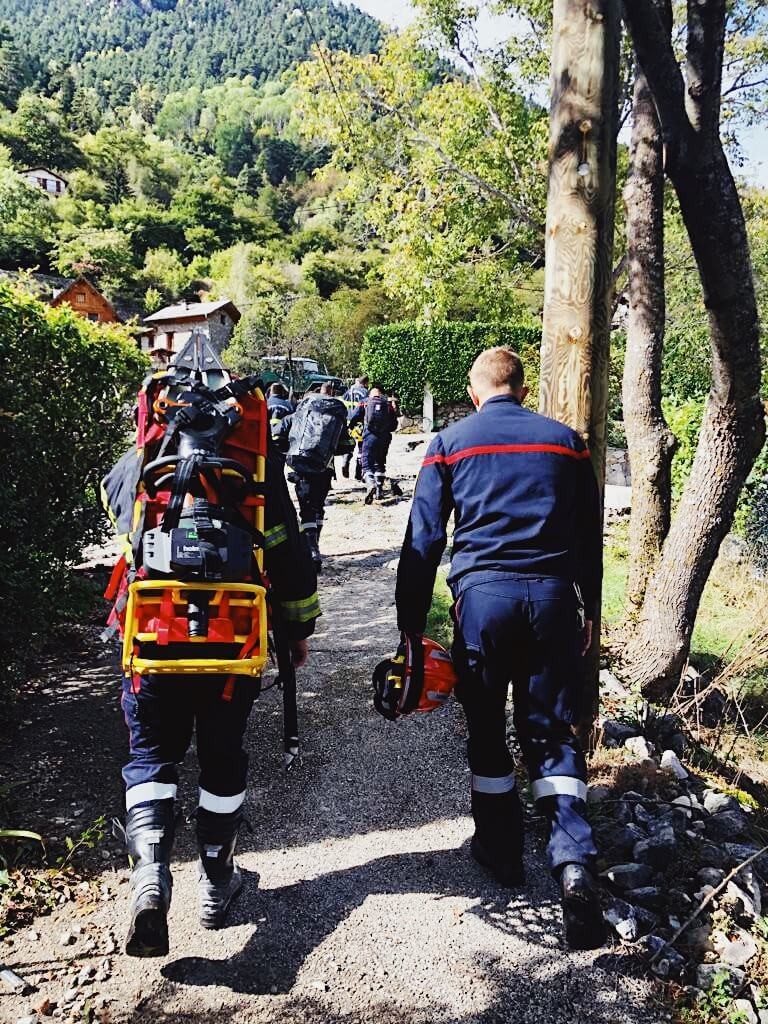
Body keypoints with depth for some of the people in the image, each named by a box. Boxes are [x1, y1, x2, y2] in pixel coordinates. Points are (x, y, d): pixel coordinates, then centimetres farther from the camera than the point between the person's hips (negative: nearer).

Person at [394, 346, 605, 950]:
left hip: (482, 594, -1)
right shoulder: (565, 441, 10)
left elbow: (424, 540, 2)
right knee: (551, 731, 9)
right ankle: (574, 861, -4)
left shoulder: (450, 444, 5)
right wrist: (590, 610, 22)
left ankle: (502, 852, 27)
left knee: (487, 729, 14)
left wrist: (412, 623, 7)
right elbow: (590, 537, 13)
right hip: (553, 595, 2)